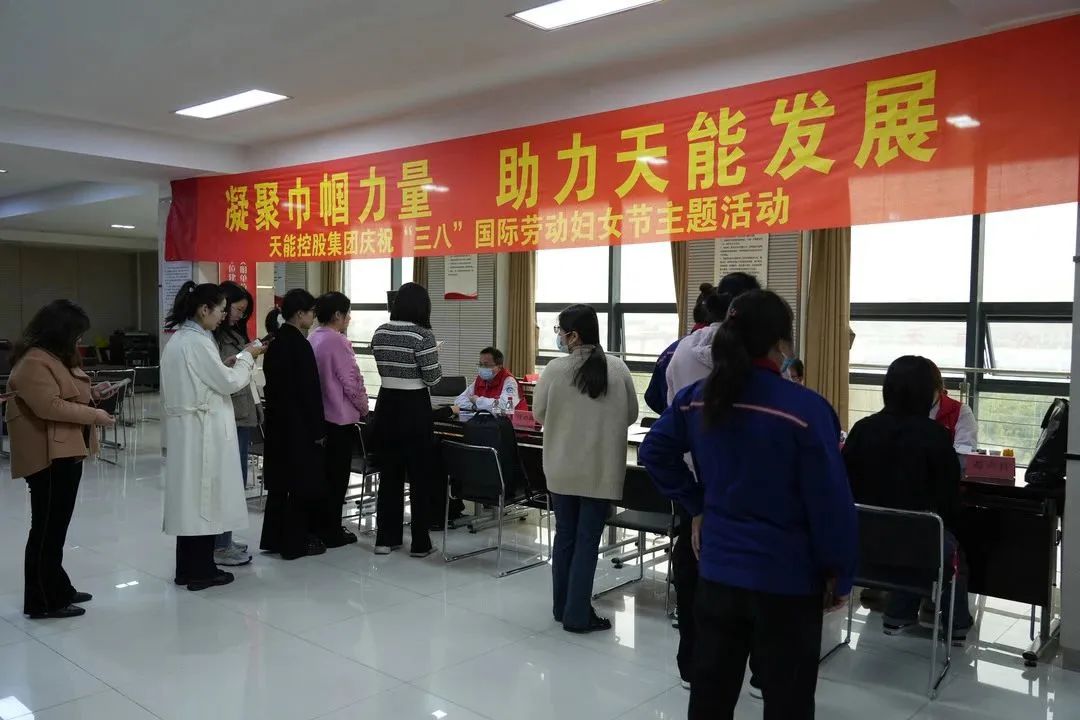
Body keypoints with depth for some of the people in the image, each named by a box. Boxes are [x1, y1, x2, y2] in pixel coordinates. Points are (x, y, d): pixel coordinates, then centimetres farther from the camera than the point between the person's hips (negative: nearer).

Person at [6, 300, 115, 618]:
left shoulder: (58, 357, 16)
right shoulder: (33, 362, -18)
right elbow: (49, 406, -26)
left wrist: (91, 393, 8)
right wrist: (93, 415, -20)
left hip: (67, 453, 11)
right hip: (48, 456, -11)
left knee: (57, 526, 17)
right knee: (46, 528, -3)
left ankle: (57, 590, 27)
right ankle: (42, 601, 5)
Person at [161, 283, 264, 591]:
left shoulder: (178, 339, 13)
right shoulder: (198, 342, -17)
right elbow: (229, 382, -14)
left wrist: (236, 362, 10)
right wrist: (246, 357, 1)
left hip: (185, 429, 9)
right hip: (202, 430, -9)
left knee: (190, 496, 13)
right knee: (204, 497, 0)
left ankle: (187, 567, 21)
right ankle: (201, 571, 9)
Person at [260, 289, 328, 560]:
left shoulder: (276, 342, 9)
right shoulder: (299, 344, -17)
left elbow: (273, 383, 13)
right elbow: (310, 390, -17)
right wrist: (318, 429, -13)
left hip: (277, 420, 9)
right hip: (299, 424, -9)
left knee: (280, 480, 15)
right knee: (303, 482, 1)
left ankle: (274, 537, 22)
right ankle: (295, 542, 7)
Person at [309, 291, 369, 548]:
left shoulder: (311, 339, 7)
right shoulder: (337, 341, -17)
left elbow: (314, 378, 12)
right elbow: (351, 381, -16)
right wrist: (363, 407, 1)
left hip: (317, 416, 8)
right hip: (340, 417, -8)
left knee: (321, 472, 17)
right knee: (337, 476, 3)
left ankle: (316, 527, 25)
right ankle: (332, 531, 10)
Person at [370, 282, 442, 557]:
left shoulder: (379, 333, 5)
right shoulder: (422, 335, -15)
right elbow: (432, 378, -12)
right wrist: (435, 357, 6)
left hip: (386, 405, 6)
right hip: (415, 408, -6)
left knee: (389, 473, 13)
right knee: (420, 475, 4)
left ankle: (385, 538, 19)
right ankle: (420, 543, 10)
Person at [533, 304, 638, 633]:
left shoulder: (555, 369, -11)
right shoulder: (617, 368, -7)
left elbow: (540, 414, 0)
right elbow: (631, 415, 4)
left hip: (562, 469, 1)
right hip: (601, 470, -1)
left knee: (564, 536, 16)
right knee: (587, 540, 7)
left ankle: (562, 606, 28)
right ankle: (577, 615, 12)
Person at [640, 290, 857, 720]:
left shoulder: (696, 399, -2)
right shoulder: (806, 409, -19)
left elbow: (654, 452, 10)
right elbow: (831, 502, -15)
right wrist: (840, 575, -3)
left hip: (717, 567, 5)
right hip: (786, 577, -5)